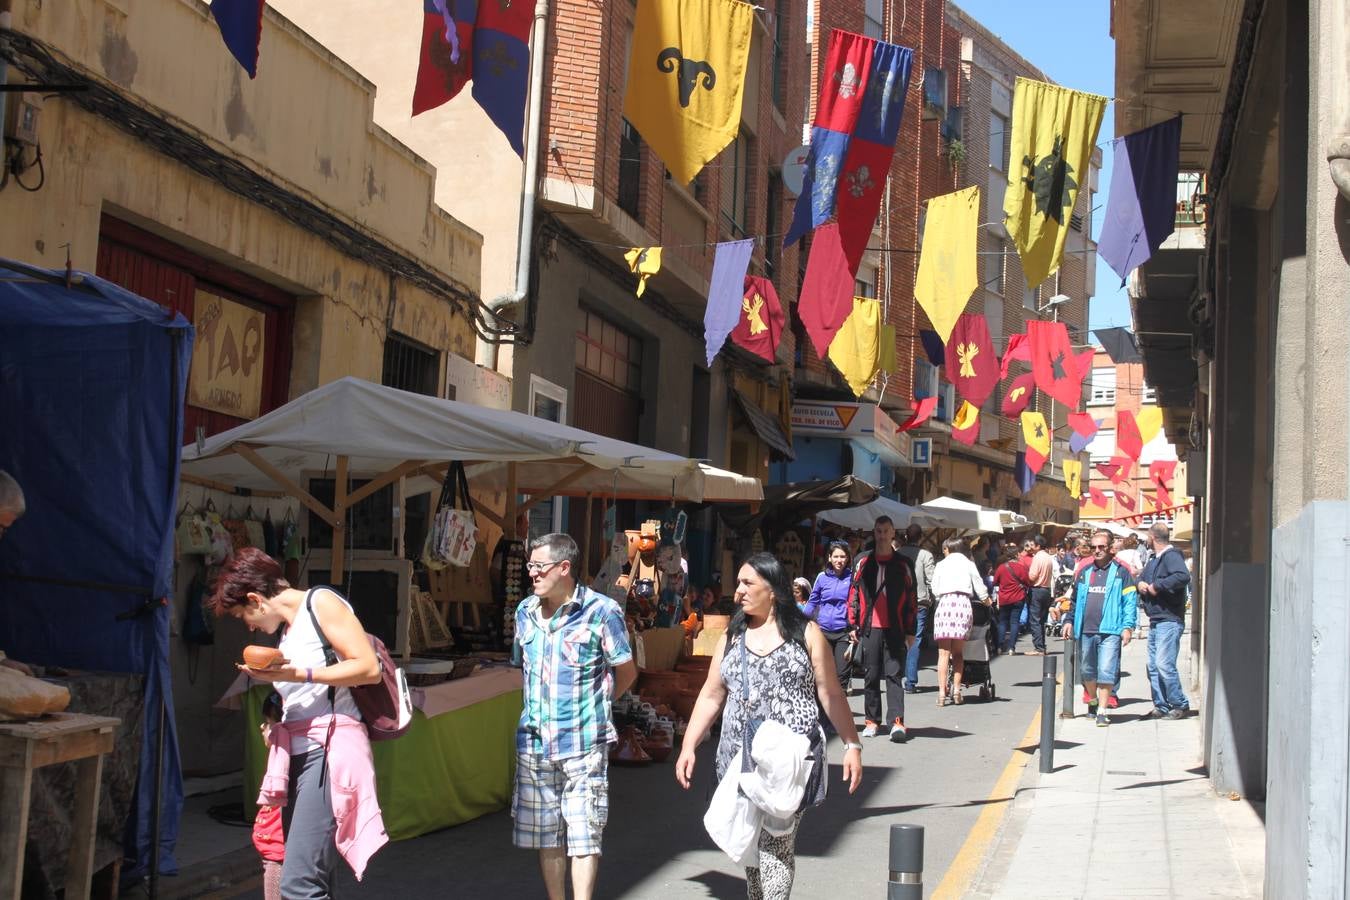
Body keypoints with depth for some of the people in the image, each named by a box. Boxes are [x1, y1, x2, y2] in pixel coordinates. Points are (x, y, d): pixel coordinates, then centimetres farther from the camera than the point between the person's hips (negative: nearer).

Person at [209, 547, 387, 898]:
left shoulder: (321, 602, -1)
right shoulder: (286, 629, 23)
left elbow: (369, 668, -12)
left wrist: (298, 675, -15)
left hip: (329, 748, -9)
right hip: (297, 754, 9)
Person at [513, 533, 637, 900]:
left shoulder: (601, 611, -10)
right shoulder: (525, 612, 7)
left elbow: (626, 672, 0)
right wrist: (539, 709, 12)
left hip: (583, 743, -5)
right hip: (534, 742, 5)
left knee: (583, 832, -1)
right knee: (546, 833, 12)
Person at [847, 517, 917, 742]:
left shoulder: (903, 564, 7)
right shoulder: (862, 561, 9)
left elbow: (910, 599, 7)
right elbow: (854, 594, 10)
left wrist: (910, 631, 3)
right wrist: (854, 625, 5)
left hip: (895, 629, -1)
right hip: (870, 628, 1)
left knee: (894, 674, -6)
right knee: (870, 675, 6)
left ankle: (897, 721, -10)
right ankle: (872, 720, 14)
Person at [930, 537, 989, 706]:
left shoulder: (941, 565, 16)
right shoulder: (969, 564, 16)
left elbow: (934, 589, 14)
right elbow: (980, 587, 14)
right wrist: (987, 601, 30)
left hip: (945, 603, -1)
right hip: (963, 603, 1)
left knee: (944, 653, 0)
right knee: (958, 652, 10)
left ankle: (942, 692, -6)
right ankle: (956, 689, 4)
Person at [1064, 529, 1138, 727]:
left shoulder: (1121, 572, 1)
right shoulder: (1085, 572, 15)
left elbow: (1130, 601, -3)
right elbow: (1076, 598, 22)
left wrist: (1128, 627, -10)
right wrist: (1070, 621, 15)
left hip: (1110, 631, -5)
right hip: (1086, 630, 5)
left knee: (1106, 671, -9)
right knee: (1087, 671, 16)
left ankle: (1102, 712, -4)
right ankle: (1093, 701, 37)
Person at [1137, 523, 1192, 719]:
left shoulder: (1171, 555, -12)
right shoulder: (1154, 559, 19)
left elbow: (1183, 576, -29)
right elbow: (1143, 578, 28)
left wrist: (1157, 586, -22)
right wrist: (1140, 584, 4)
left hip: (1169, 620, -10)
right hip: (1156, 621, 10)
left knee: (1164, 664, -14)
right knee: (1153, 666, 10)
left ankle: (1180, 706, -3)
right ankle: (1161, 707, 16)